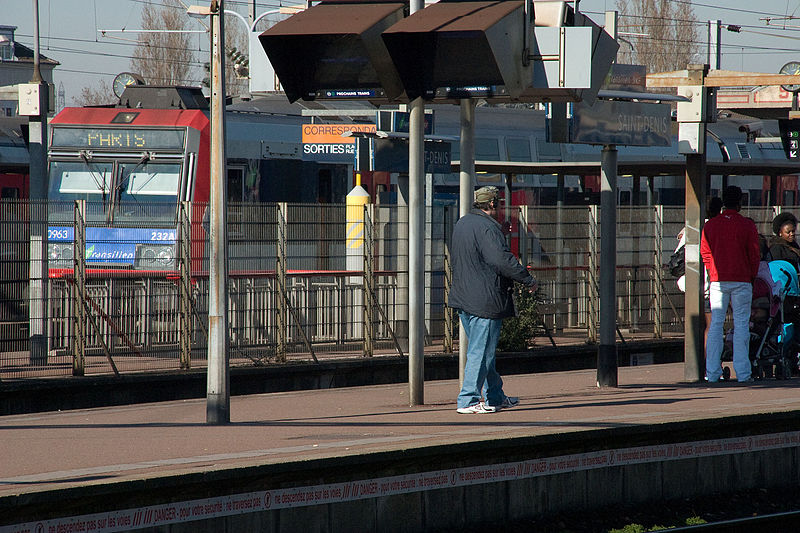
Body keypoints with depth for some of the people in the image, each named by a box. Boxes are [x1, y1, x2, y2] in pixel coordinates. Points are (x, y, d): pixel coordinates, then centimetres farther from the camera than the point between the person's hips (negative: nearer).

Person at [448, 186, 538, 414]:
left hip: (463, 298, 10)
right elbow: (503, 260, -24)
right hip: (485, 299, -10)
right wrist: (528, 280, -14)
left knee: (481, 349, 18)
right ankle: (468, 400, -6)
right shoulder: (487, 228, -17)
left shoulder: (461, 224, 13)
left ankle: (495, 396, 28)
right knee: (481, 350, -5)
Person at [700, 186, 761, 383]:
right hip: (741, 280, -2)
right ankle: (742, 372, -3)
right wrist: (752, 275, 12)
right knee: (741, 324, 0)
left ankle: (712, 372, 2)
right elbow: (755, 255, -2)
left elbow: (705, 253, 7)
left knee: (716, 324, 5)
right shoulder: (747, 226, -5)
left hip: (717, 280, 3)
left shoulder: (710, 225, 3)